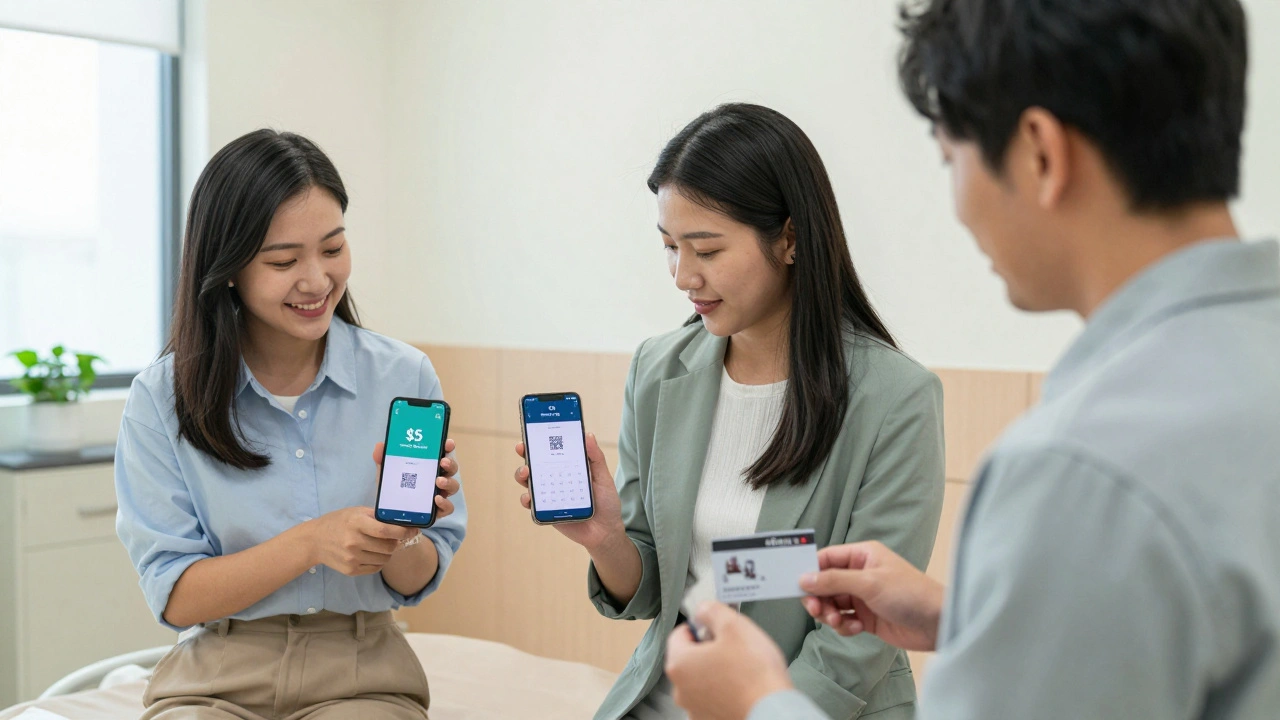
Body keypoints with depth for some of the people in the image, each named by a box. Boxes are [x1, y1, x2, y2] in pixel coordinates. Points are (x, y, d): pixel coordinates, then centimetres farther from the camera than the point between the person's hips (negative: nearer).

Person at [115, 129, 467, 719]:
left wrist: (403, 531, -20)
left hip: (361, 672, 1)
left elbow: (415, 585, 2)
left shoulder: (405, 377, -2)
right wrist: (310, 543, -21)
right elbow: (174, 597, -7)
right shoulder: (160, 398, -5)